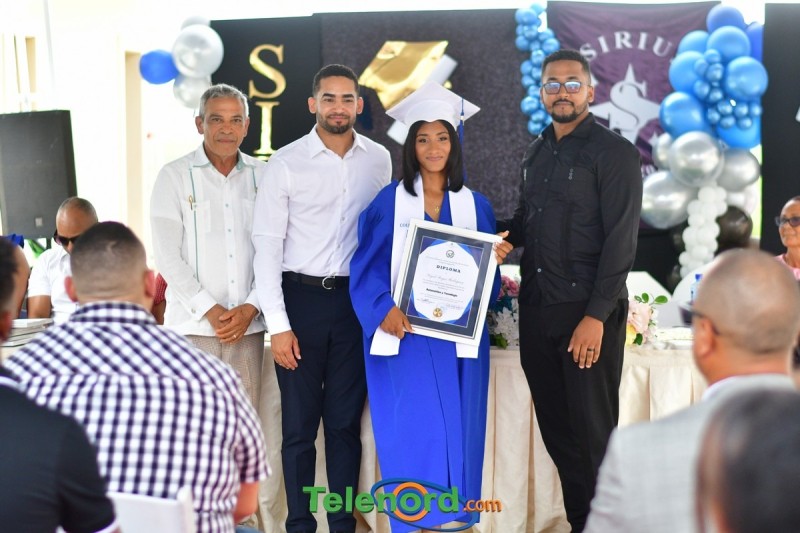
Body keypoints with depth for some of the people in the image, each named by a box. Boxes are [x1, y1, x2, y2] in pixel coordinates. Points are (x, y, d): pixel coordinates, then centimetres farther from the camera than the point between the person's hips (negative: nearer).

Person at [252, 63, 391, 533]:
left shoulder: (379, 159, 4)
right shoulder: (286, 162, -5)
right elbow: (267, 243, -5)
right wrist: (278, 324, -9)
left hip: (356, 300, 2)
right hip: (301, 299, -2)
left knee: (346, 422, 10)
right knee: (299, 424, 5)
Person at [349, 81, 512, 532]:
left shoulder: (476, 206, 10)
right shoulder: (389, 202, 1)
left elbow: (486, 278, 11)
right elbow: (366, 268, -3)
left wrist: (496, 262, -10)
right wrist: (383, 309, -18)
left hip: (460, 338, 3)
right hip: (405, 334, -3)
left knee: (457, 432, 4)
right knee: (412, 431, -7)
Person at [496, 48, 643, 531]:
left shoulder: (614, 153, -7)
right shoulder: (538, 152, 14)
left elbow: (621, 241, -13)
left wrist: (596, 316, -19)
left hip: (587, 311, -7)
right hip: (537, 309, 7)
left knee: (592, 432, 0)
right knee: (555, 426, 12)